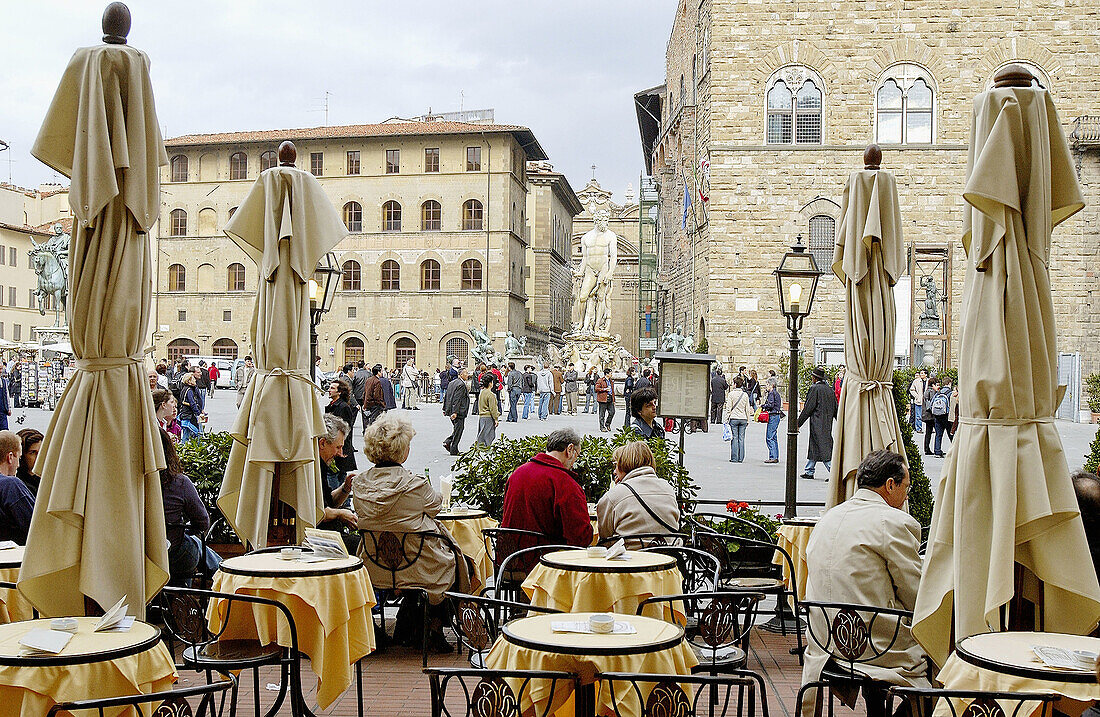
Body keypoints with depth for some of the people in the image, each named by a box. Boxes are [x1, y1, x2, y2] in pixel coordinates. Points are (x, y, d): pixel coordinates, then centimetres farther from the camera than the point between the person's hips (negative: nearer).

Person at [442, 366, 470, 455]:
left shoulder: (451, 383, 12)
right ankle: (453, 450, 3)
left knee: (456, 429, 20)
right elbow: (457, 400, -23)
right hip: (459, 411, -9)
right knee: (458, 430, -1)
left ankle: (448, 441, 10)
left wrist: (445, 409, 20)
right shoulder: (461, 385, -17)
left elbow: (446, 396, 16)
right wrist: (455, 412, -25)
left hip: (451, 411, 9)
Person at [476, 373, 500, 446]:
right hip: (489, 418, -9)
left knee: (481, 436, 12)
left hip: (481, 417, 9)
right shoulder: (490, 394, -17)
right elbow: (493, 408, -17)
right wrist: (496, 419, -11)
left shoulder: (481, 393, 11)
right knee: (488, 437, -5)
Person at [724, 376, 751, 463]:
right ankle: (741, 458, 7)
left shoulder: (731, 394, -6)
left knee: (734, 438, 0)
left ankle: (734, 458, 0)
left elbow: (728, 408, -6)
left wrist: (727, 419, 1)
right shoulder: (745, 395, 5)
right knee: (741, 438, 6)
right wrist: (747, 421, 16)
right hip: (743, 419, 3)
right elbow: (747, 409, 9)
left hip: (733, 418, -3)